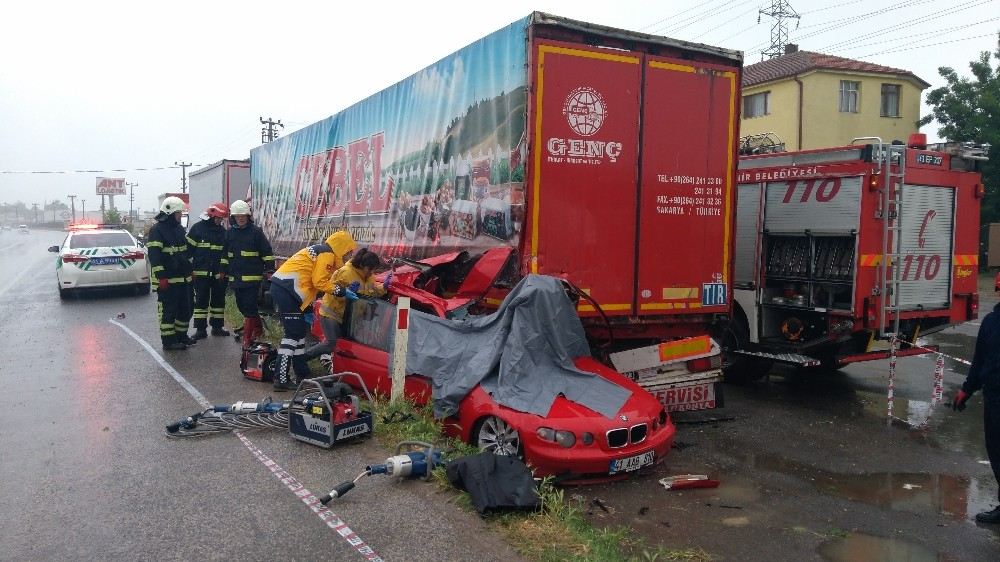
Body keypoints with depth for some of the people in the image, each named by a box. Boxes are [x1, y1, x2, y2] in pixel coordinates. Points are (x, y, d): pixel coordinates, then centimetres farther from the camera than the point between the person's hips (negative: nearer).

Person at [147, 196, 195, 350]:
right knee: (168, 311, -3)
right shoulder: (157, 230, -11)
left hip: (183, 278, 9)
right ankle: (169, 340, 3)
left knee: (185, 309, 14)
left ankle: (181, 335, 27)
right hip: (167, 280, -9)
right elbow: (154, 255, -17)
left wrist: (190, 270, 21)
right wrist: (161, 276, -22)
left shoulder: (179, 228, 16)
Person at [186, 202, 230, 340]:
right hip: (201, 273, -4)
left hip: (218, 274, 4)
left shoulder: (222, 231, 11)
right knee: (201, 301, 0)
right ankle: (201, 329, 3)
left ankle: (217, 327, 20)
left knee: (219, 300, 10)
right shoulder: (197, 228, -2)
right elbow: (189, 248, -2)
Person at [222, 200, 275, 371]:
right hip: (236, 278, 6)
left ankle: (247, 342, -11)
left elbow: (267, 253, -2)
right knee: (243, 307, 12)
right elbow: (225, 254, 21)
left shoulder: (256, 232, -3)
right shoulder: (229, 233, 11)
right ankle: (258, 328, 34)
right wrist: (224, 271, 19)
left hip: (253, 278, -5)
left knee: (250, 309, -11)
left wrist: (270, 270, -5)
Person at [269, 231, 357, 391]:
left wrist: (308, 309, 19)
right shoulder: (327, 254, -5)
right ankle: (281, 379, -9)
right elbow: (319, 282, -13)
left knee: (300, 330, 16)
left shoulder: (319, 251, 25)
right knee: (293, 334, -8)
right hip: (288, 289, -10)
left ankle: (302, 374, 24)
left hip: (280, 287, 10)